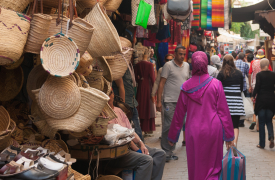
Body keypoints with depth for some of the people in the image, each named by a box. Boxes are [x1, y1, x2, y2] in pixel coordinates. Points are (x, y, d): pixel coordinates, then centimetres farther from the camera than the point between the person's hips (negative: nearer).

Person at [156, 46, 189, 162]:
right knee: (168, 126, -6)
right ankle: (165, 152, 4)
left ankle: (170, 151, 17)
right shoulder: (168, 65, -4)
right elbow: (161, 83, -6)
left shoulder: (186, 66, 14)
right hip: (170, 101, -6)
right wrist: (159, 101, -11)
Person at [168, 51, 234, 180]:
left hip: (194, 132, 1)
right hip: (213, 130, -1)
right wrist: (229, 135, 4)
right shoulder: (216, 84, -7)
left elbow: (179, 114, 4)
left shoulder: (186, 87, -3)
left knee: (195, 167, 14)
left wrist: (172, 136, 14)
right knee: (213, 166, 10)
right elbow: (223, 111, -4)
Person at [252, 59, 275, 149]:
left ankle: (262, 143, 8)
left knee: (261, 122, 5)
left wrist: (254, 96, 0)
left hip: (261, 100, -3)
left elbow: (257, 87, -11)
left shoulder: (259, 75, -7)